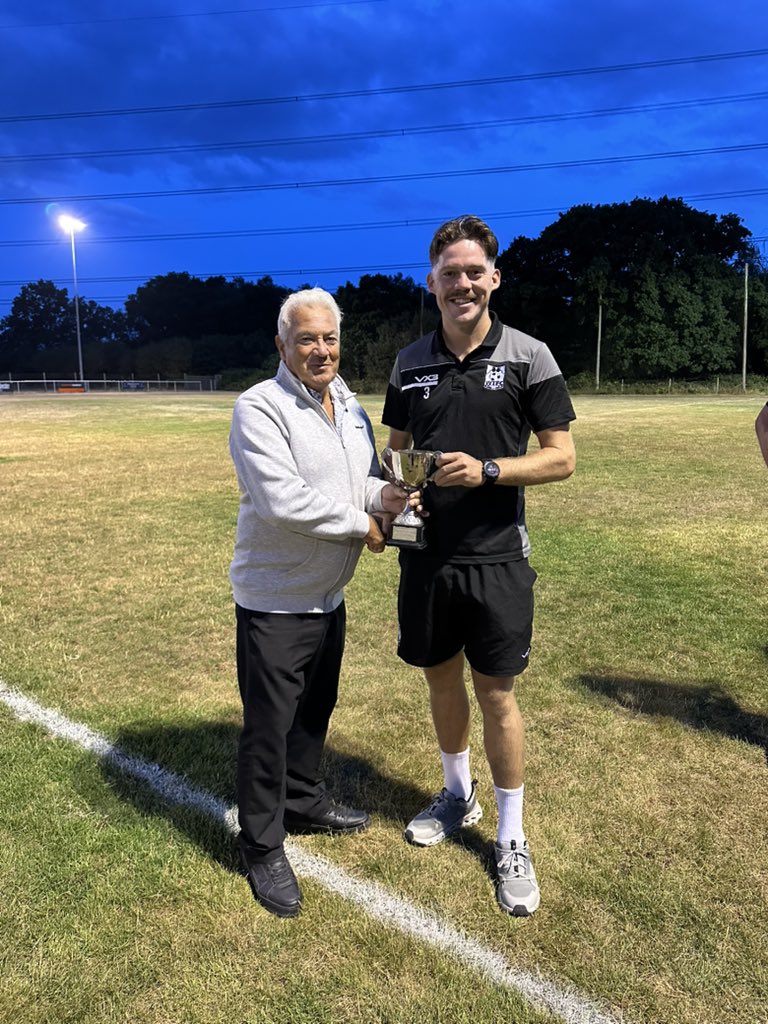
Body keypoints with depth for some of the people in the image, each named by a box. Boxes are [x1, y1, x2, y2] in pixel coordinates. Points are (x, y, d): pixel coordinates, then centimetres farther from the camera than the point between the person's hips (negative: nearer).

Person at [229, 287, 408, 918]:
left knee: (316, 710, 23)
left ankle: (304, 803, 45)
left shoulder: (351, 407, 8)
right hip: (274, 600, -8)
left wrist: (383, 494, -10)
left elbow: (365, 477, 15)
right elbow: (283, 500, -28)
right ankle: (263, 849, 24)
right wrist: (362, 523, -18)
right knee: (269, 726, 5)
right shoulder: (260, 408, -17)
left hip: (329, 594, 8)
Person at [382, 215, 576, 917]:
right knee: (442, 680, 17)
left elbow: (562, 458, -7)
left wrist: (487, 470, -21)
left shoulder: (528, 357, -6)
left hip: (496, 558, -4)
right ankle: (458, 795, 42)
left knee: (497, 695, 4)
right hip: (426, 554, 4)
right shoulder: (410, 363, 5)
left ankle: (513, 839, 24)